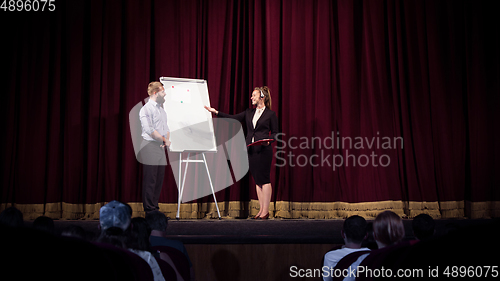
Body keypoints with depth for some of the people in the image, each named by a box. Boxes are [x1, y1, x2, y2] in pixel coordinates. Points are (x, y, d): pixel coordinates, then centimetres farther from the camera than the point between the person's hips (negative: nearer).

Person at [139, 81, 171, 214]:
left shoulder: (161, 109, 18)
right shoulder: (146, 108, -9)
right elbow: (149, 129, -17)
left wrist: (167, 139, 2)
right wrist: (164, 139, -11)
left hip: (161, 147, 8)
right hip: (150, 146, -8)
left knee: (160, 177, 9)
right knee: (150, 179, -5)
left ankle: (155, 206, 17)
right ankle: (149, 208, 1)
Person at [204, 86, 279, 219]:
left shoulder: (271, 114, 1)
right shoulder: (248, 113, 17)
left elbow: (275, 133, 2)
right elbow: (232, 118, 13)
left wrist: (269, 140, -18)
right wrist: (216, 112, 7)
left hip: (264, 150, -6)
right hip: (251, 150, 6)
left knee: (264, 179, -6)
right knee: (257, 180, 7)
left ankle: (265, 211, -1)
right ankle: (261, 210, 12)